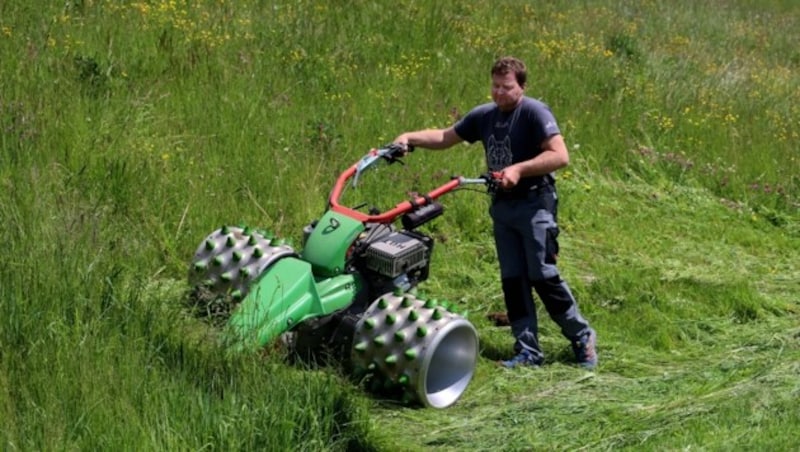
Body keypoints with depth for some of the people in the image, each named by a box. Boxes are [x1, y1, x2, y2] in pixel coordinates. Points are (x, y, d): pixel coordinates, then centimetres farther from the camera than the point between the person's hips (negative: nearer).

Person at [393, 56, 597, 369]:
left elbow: (560, 156, -20)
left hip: (534, 203, -7)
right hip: (502, 206, 7)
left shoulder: (534, 112, -11)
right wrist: (410, 138, 4)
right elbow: (446, 137, 19)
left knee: (542, 275, -9)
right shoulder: (484, 116, 10)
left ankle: (582, 338, 7)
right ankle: (528, 352, 10)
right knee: (512, 280, 5)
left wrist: (518, 169, -25)